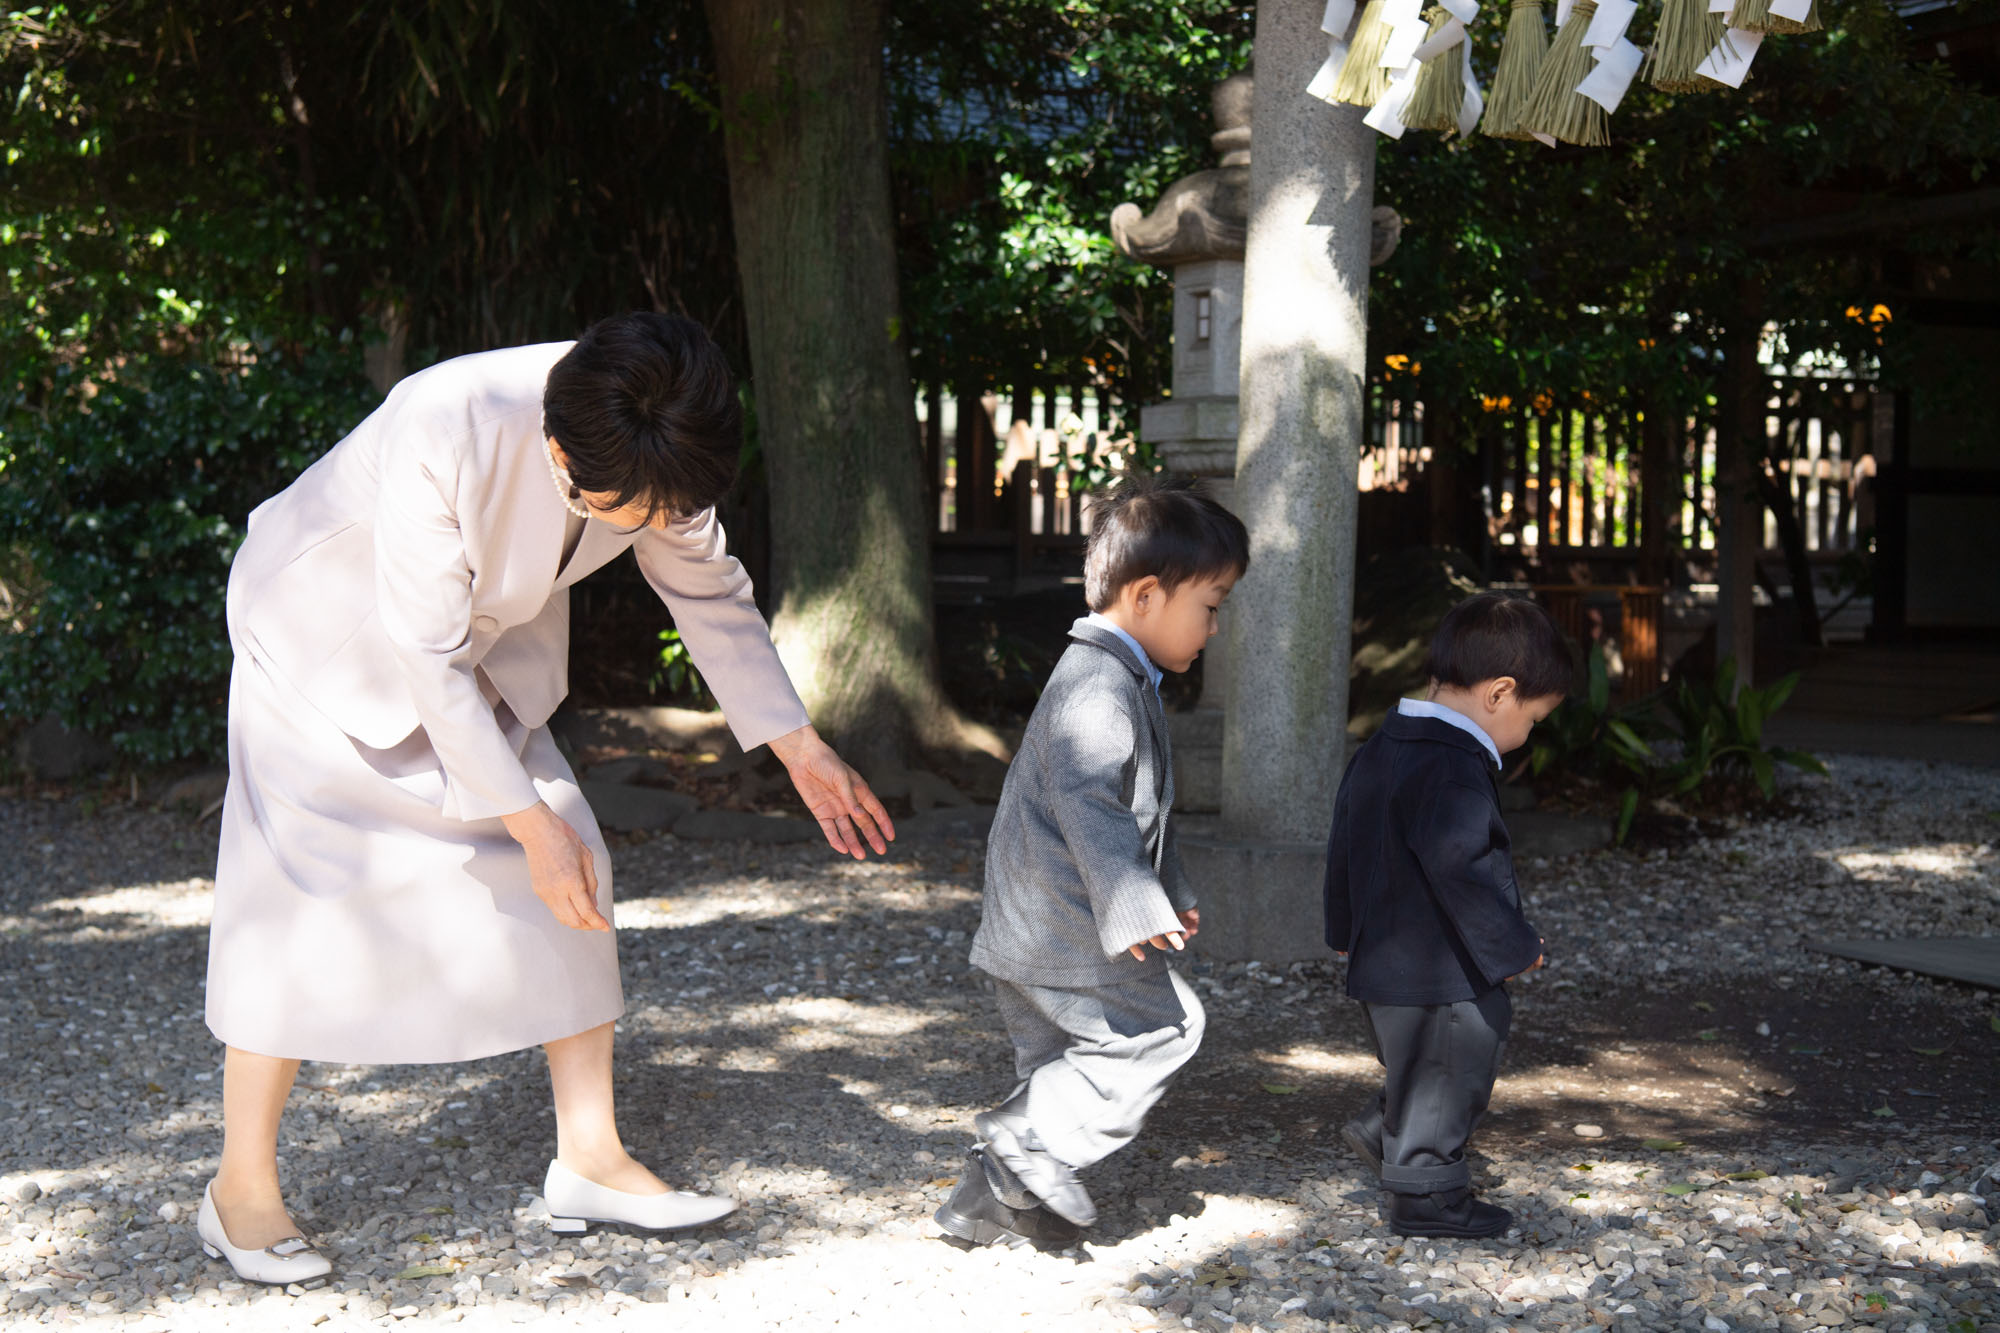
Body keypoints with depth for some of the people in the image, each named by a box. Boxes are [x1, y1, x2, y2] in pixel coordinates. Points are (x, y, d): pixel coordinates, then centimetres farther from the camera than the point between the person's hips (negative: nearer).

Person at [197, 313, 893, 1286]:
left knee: (570, 869, -4)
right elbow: (427, 657, -31)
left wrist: (800, 748, -5)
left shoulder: (656, 453, -22)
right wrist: (531, 822, -27)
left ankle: (591, 1161, 3)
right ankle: (242, 1190, 2)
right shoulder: (444, 436, -40)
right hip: (327, 637, -6)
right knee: (305, 889, -12)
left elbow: (709, 591, -3)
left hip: (481, 648, 6)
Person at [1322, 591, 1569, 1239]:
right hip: (1440, 975, -9)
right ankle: (1426, 1195, 17)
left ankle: (1381, 1133, 37)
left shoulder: (1380, 748, 9)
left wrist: (1346, 930, 29)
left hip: (1382, 961, 9)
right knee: (1447, 1072, 6)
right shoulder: (1454, 771, -24)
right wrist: (1515, 947, -17)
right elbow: (1460, 870, -29)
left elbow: (1344, 842, 18)